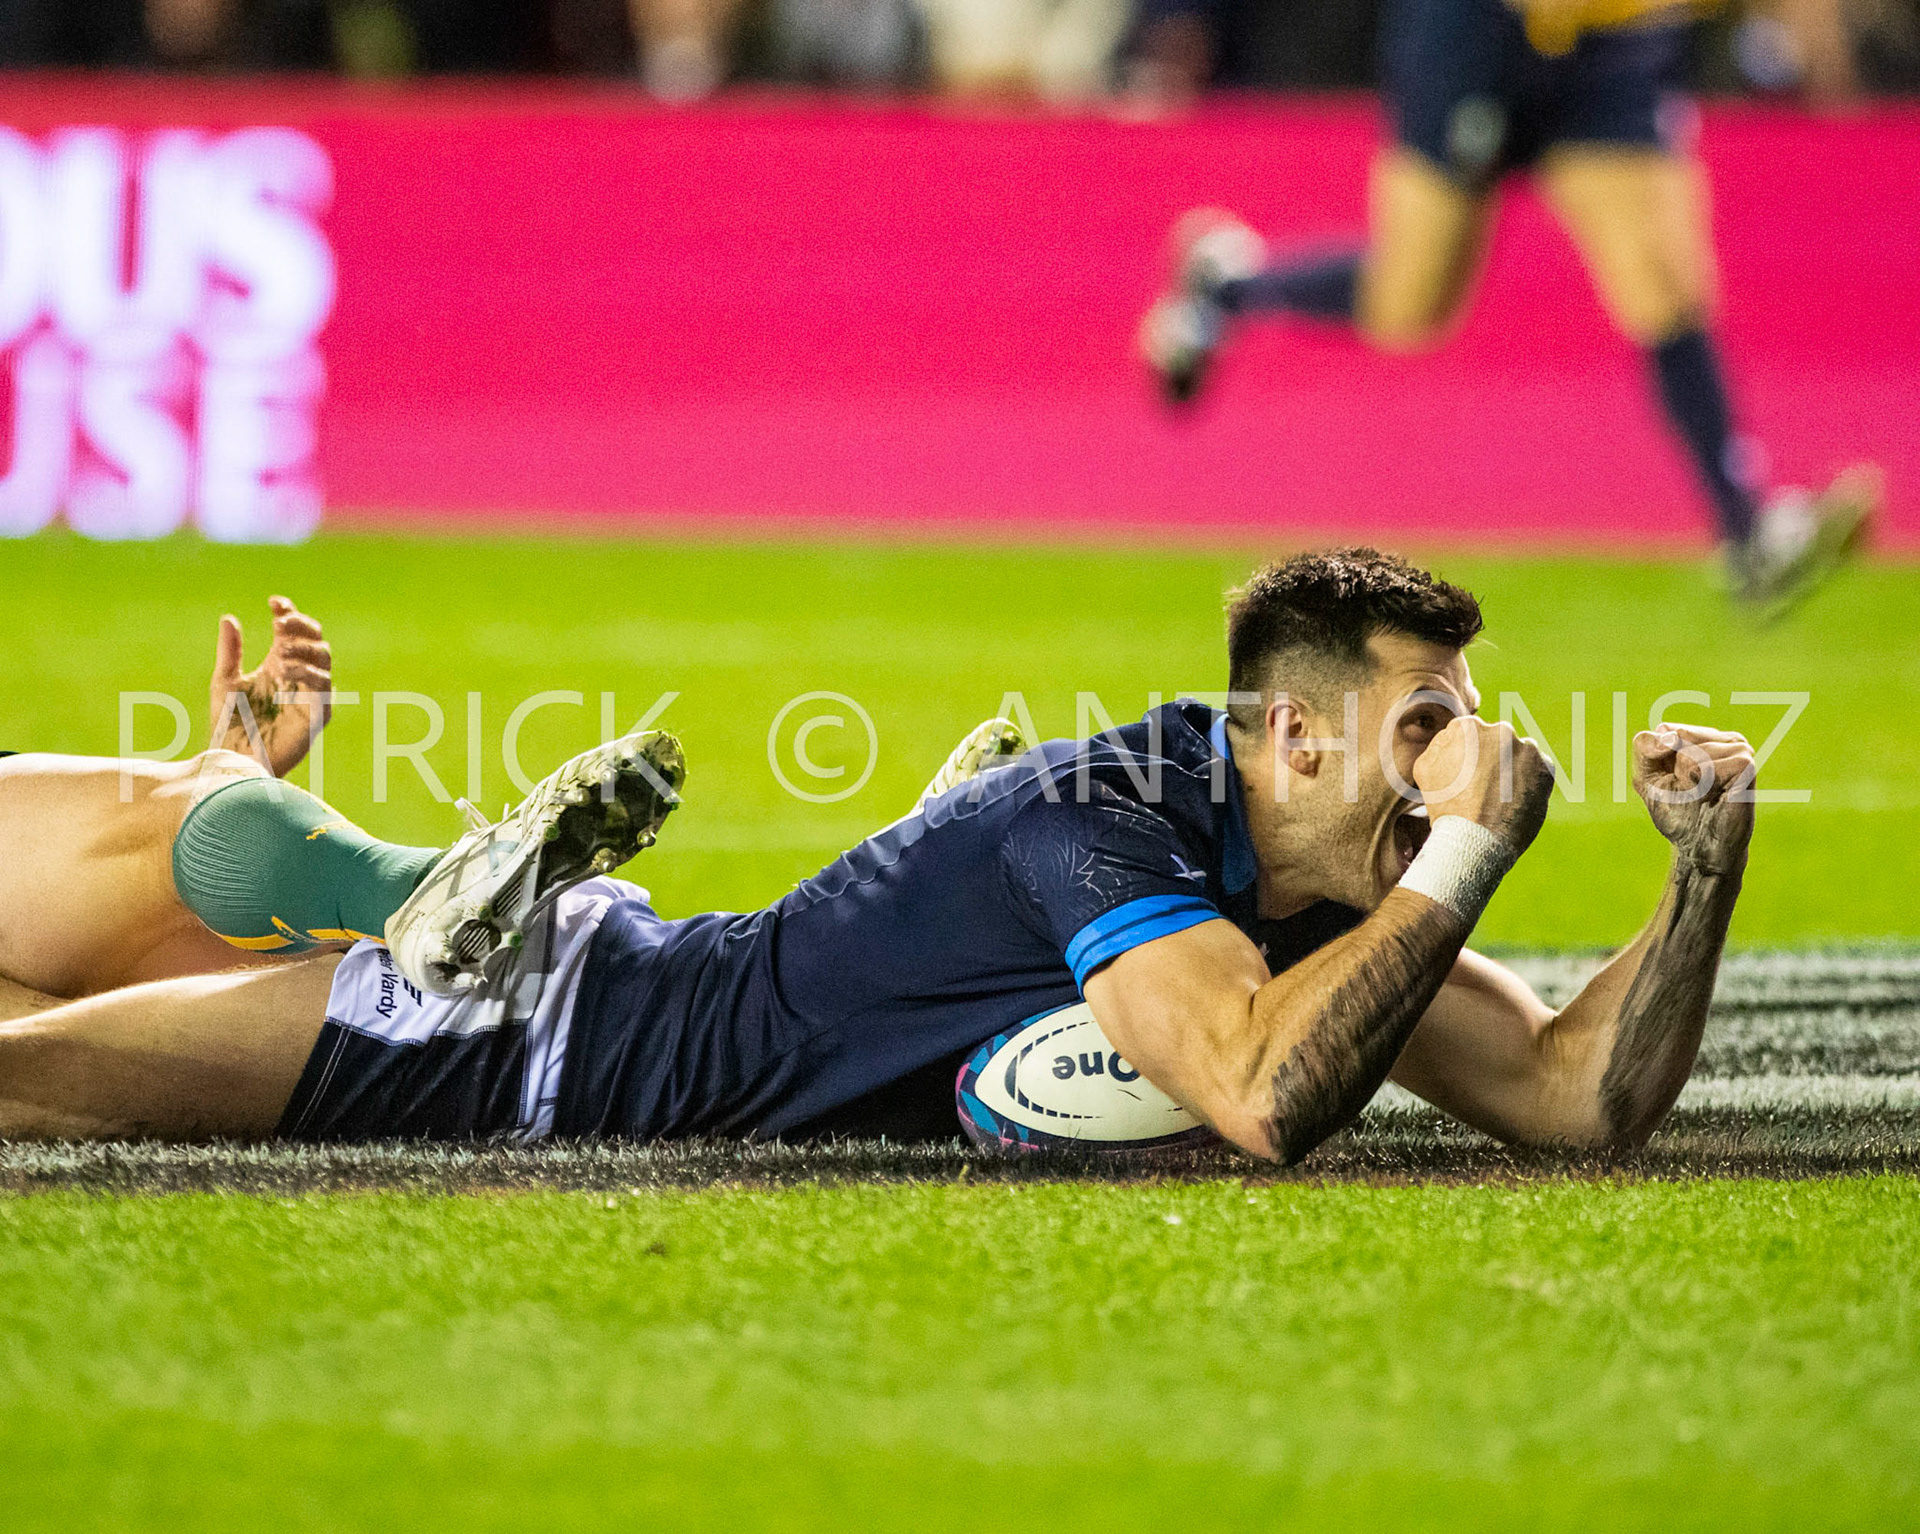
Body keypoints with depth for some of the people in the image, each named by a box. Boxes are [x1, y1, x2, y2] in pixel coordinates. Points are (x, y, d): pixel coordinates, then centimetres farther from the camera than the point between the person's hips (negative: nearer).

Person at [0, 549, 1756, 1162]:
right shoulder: (1102, 822, -29)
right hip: (543, 1030, -8)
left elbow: (1587, 1097, -4)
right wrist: (1472, 853, -36)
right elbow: (1262, 1095, -44)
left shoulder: (1332, 894, -4)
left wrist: (1707, 858, -16)